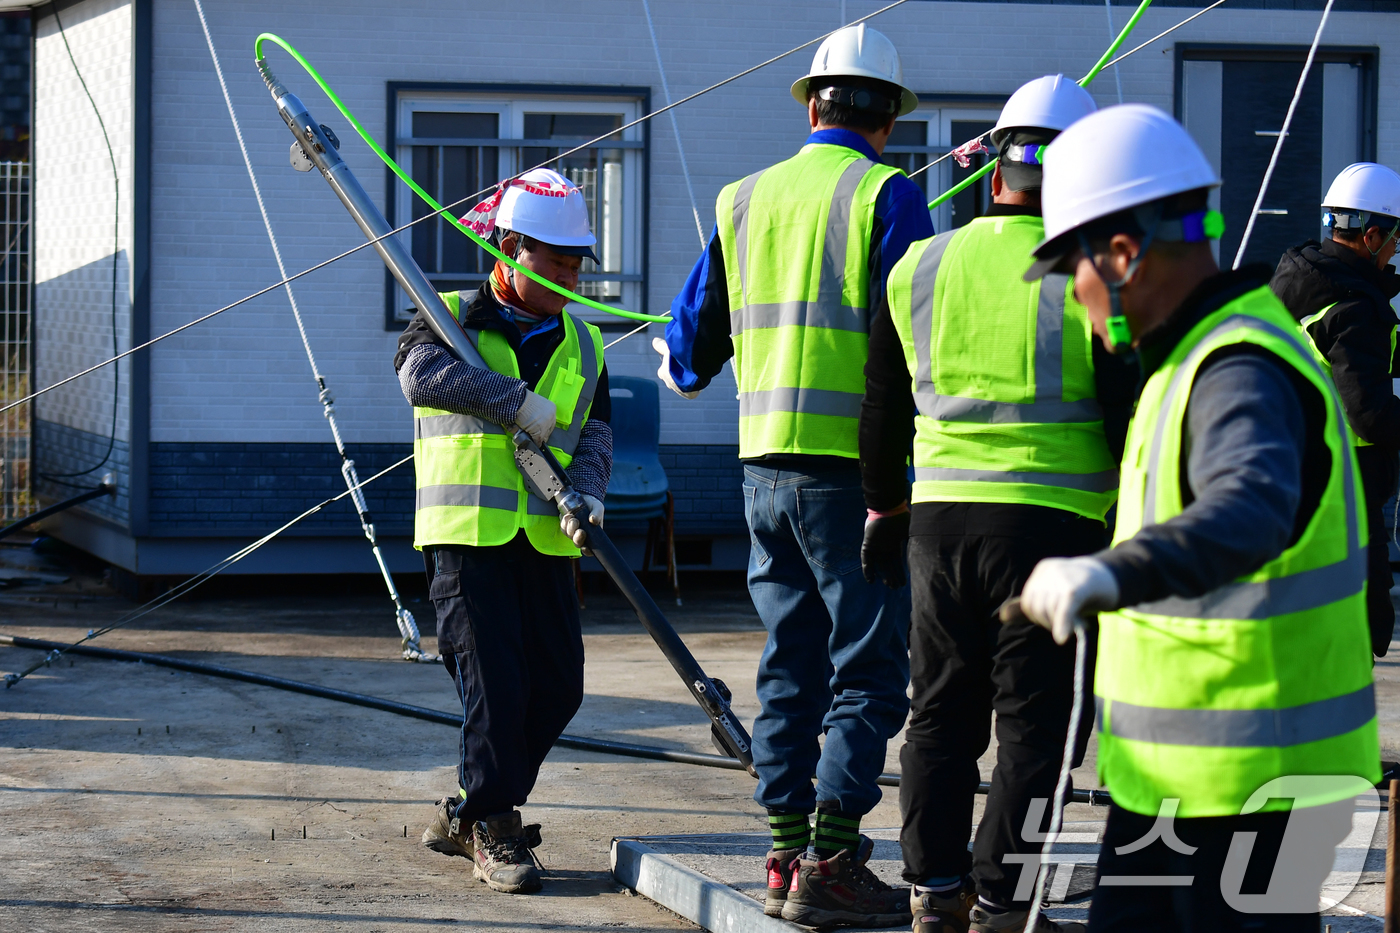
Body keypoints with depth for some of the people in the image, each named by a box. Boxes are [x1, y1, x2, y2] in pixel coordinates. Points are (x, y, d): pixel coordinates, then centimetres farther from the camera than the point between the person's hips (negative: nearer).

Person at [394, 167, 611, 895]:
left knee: (557, 685, 4)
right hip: (467, 533, -5)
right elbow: (421, 373, -20)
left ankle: (463, 815, 20)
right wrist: (519, 402, -24)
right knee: (493, 682, -10)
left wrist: (588, 494, -14)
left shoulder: (582, 343, 16)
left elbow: (594, 434, 7)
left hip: (545, 539, 5)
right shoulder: (453, 317, 1)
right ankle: (494, 832, 2)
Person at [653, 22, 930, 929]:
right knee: (867, 670, -1)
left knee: (790, 665, 13)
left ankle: (789, 852, 16)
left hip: (765, 463, 6)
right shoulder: (887, 196, -5)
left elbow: (694, 337, 20)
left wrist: (681, 368, 42)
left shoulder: (745, 198, 11)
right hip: (854, 466, -6)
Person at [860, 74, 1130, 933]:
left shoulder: (920, 267, 8)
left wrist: (884, 508, 25)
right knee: (1036, 723, 2)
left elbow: (883, 406, 15)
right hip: (1054, 523, -4)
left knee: (942, 711, 14)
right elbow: (1129, 416, -7)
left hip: (939, 515, 4)